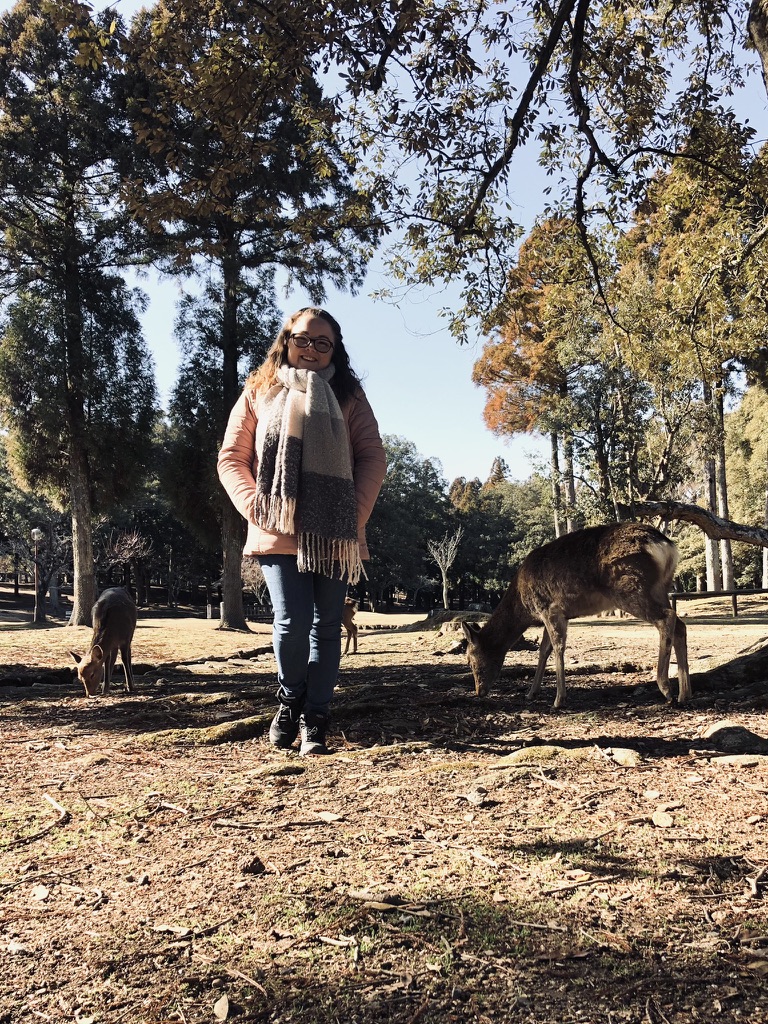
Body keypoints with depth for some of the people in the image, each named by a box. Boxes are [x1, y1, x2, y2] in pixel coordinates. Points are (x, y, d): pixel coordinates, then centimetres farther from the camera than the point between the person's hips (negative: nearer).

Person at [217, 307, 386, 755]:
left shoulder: (349, 395, 10)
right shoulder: (259, 393, 9)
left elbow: (373, 456, 3)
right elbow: (231, 459, 7)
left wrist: (356, 512, -10)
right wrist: (255, 508, -8)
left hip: (334, 533, 1)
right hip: (279, 533, -1)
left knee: (326, 626, 3)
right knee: (293, 620, -9)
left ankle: (316, 718, 14)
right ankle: (290, 699, 17)